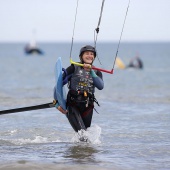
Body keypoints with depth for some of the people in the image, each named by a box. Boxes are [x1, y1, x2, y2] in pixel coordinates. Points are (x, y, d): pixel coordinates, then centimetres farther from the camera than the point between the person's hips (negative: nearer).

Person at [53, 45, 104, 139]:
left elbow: (100, 86, -8)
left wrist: (91, 72, -15)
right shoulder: (74, 68, -1)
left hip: (87, 107, 4)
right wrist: (57, 103, -9)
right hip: (73, 106, -4)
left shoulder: (96, 72, 12)